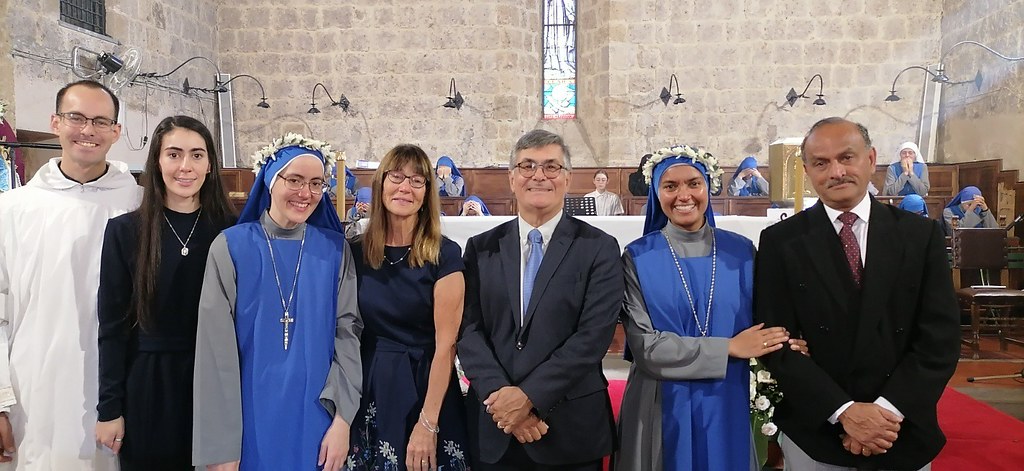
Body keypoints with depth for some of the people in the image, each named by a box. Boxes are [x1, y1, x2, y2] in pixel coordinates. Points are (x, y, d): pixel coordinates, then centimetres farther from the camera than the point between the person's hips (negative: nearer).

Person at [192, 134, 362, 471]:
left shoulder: (335, 250, 0)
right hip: (251, 419, -1)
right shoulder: (231, 247, -5)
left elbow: (348, 332, -2)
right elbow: (216, 348, -6)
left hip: (317, 418, 2)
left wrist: (342, 418, -10)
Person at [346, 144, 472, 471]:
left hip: (424, 388, -3)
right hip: (368, 393, 3)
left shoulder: (444, 255, -10)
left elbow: (445, 345, -13)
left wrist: (427, 424, -16)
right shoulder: (355, 252, 0)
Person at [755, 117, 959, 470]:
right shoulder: (781, 241, -6)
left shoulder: (921, 234, -1)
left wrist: (888, 411, -14)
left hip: (904, 435, 2)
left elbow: (941, 335, -4)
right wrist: (843, 411, -16)